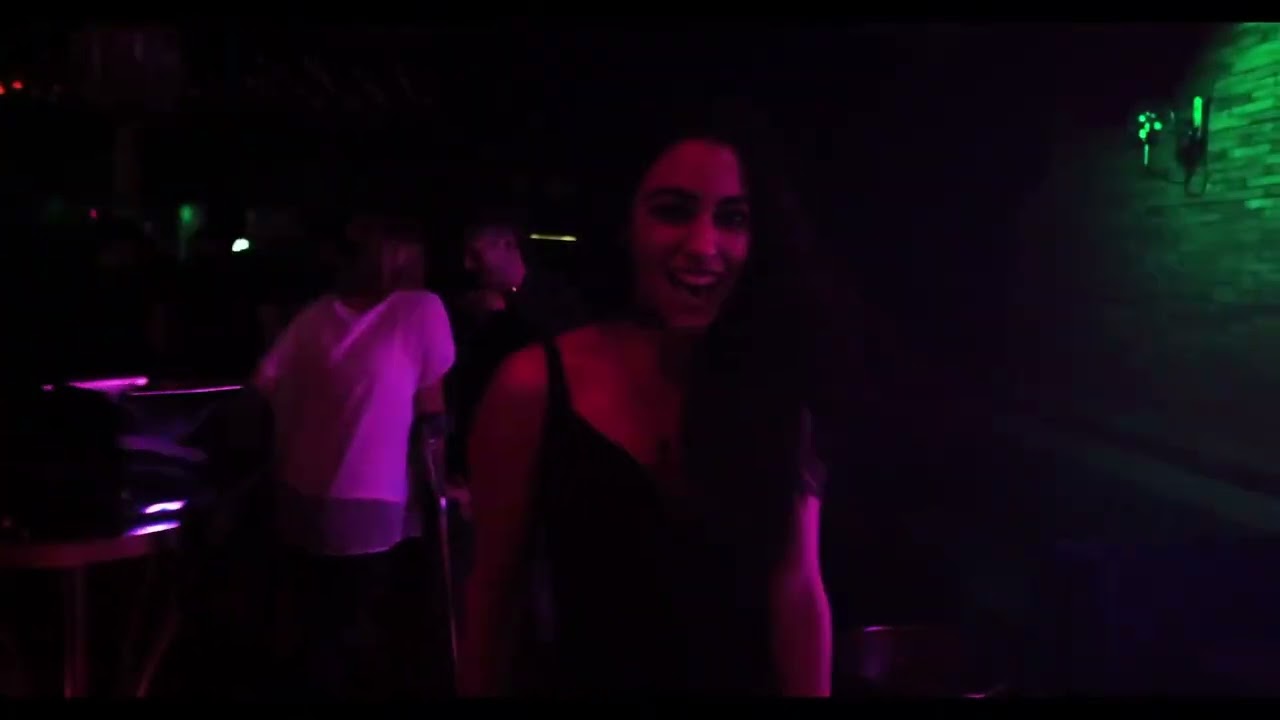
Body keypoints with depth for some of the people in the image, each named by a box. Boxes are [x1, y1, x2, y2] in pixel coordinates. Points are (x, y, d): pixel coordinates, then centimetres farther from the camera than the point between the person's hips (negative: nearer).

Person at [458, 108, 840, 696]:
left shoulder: (773, 391, -8)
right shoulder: (535, 388, -17)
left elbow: (798, 591, -9)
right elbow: (495, 592, -10)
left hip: (743, 681, 3)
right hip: (579, 679, -2)